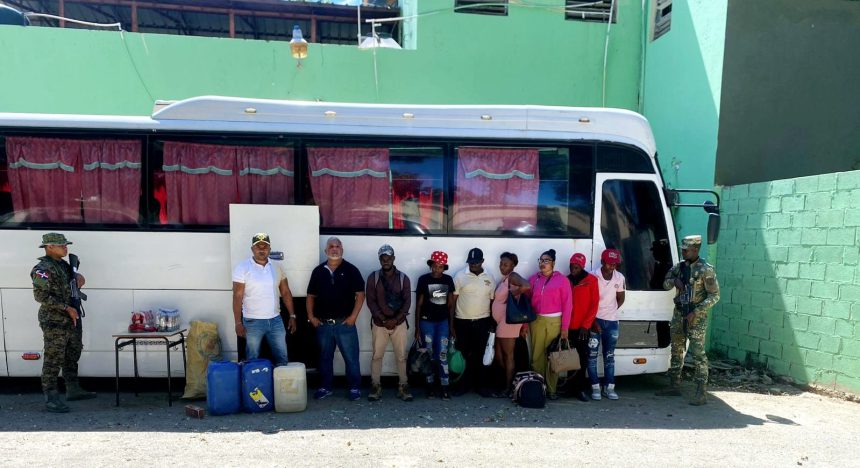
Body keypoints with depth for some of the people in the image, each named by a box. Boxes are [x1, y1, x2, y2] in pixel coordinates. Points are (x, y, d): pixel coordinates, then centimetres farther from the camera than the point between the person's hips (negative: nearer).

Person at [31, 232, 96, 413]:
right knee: (53, 360, -5)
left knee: (72, 356, 17)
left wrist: (78, 277, 7)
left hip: (73, 319, 9)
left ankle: (73, 390, 28)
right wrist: (66, 308, -22)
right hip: (54, 322, -9)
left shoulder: (63, 265, 13)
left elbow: (76, 277, 32)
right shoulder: (43, 269, -13)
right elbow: (40, 295, -21)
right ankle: (51, 398, 0)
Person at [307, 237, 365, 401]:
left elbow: (360, 294, -4)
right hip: (323, 323, 3)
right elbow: (311, 296, 13)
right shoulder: (318, 271, 8)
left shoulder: (350, 270, -1)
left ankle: (354, 388, 12)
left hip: (345, 323, -3)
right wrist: (311, 316, 2)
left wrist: (354, 316, -10)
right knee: (325, 357, 14)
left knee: (351, 357, 0)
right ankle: (325, 387, 26)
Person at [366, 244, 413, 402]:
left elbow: (407, 302, -4)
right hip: (379, 324, 0)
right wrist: (383, 319, -16)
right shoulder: (373, 277, -1)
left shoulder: (403, 278, 0)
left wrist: (395, 319, -17)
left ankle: (403, 387, 15)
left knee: (401, 356, 5)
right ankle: (376, 386, 17)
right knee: (377, 355, 5)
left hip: (399, 324, 0)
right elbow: (370, 301, -6)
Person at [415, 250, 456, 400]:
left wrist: (452, 325, 5)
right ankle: (430, 387, 14)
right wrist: (417, 327, -3)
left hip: (443, 321, 2)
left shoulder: (448, 280, 3)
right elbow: (419, 304, -1)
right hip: (427, 321, -2)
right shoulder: (423, 279, -4)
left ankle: (444, 388, 4)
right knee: (429, 354, 5)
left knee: (443, 354, 0)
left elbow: (450, 304, 9)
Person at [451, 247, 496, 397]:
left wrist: (492, 324, 5)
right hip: (462, 322, -1)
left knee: (480, 355, 7)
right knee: (463, 355, 4)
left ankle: (481, 385, 19)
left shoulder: (490, 278, 5)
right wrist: (451, 324, -5)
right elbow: (452, 301, -2)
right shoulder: (460, 276, -3)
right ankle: (464, 384, 17)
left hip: (482, 322, 2)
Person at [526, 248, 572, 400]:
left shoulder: (562, 280, -1)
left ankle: (551, 389, 12)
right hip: (537, 321, 3)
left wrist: (564, 327, -8)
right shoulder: (533, 279, 8)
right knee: (537, 355, 5)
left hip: (555, 321, -2)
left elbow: (567, 304, -4)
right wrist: (525, 324, 5)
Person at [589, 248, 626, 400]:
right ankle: (595, 387, 6)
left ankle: (609, 387, 16)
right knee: (592, 355, -2)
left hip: (612, 321, 3)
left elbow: (621, 298, 14)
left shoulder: (620, 277, -1)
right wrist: (593, 321, -10)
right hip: (595, 320, -3)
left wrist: (611, 311, 4)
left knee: (609, 355, 9)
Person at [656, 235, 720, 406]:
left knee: (698, 353, -7)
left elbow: (715, 295, -11)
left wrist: (696, 312, -18)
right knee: (676, 351, 13)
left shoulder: (706, 270, -10)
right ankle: (674, 386, 23)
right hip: (678, 314, 7)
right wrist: (674, 280, -8)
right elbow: (666, 285, 15)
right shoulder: (679, 267, 8)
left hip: (696, 316, -7)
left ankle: (702, 393, -2)